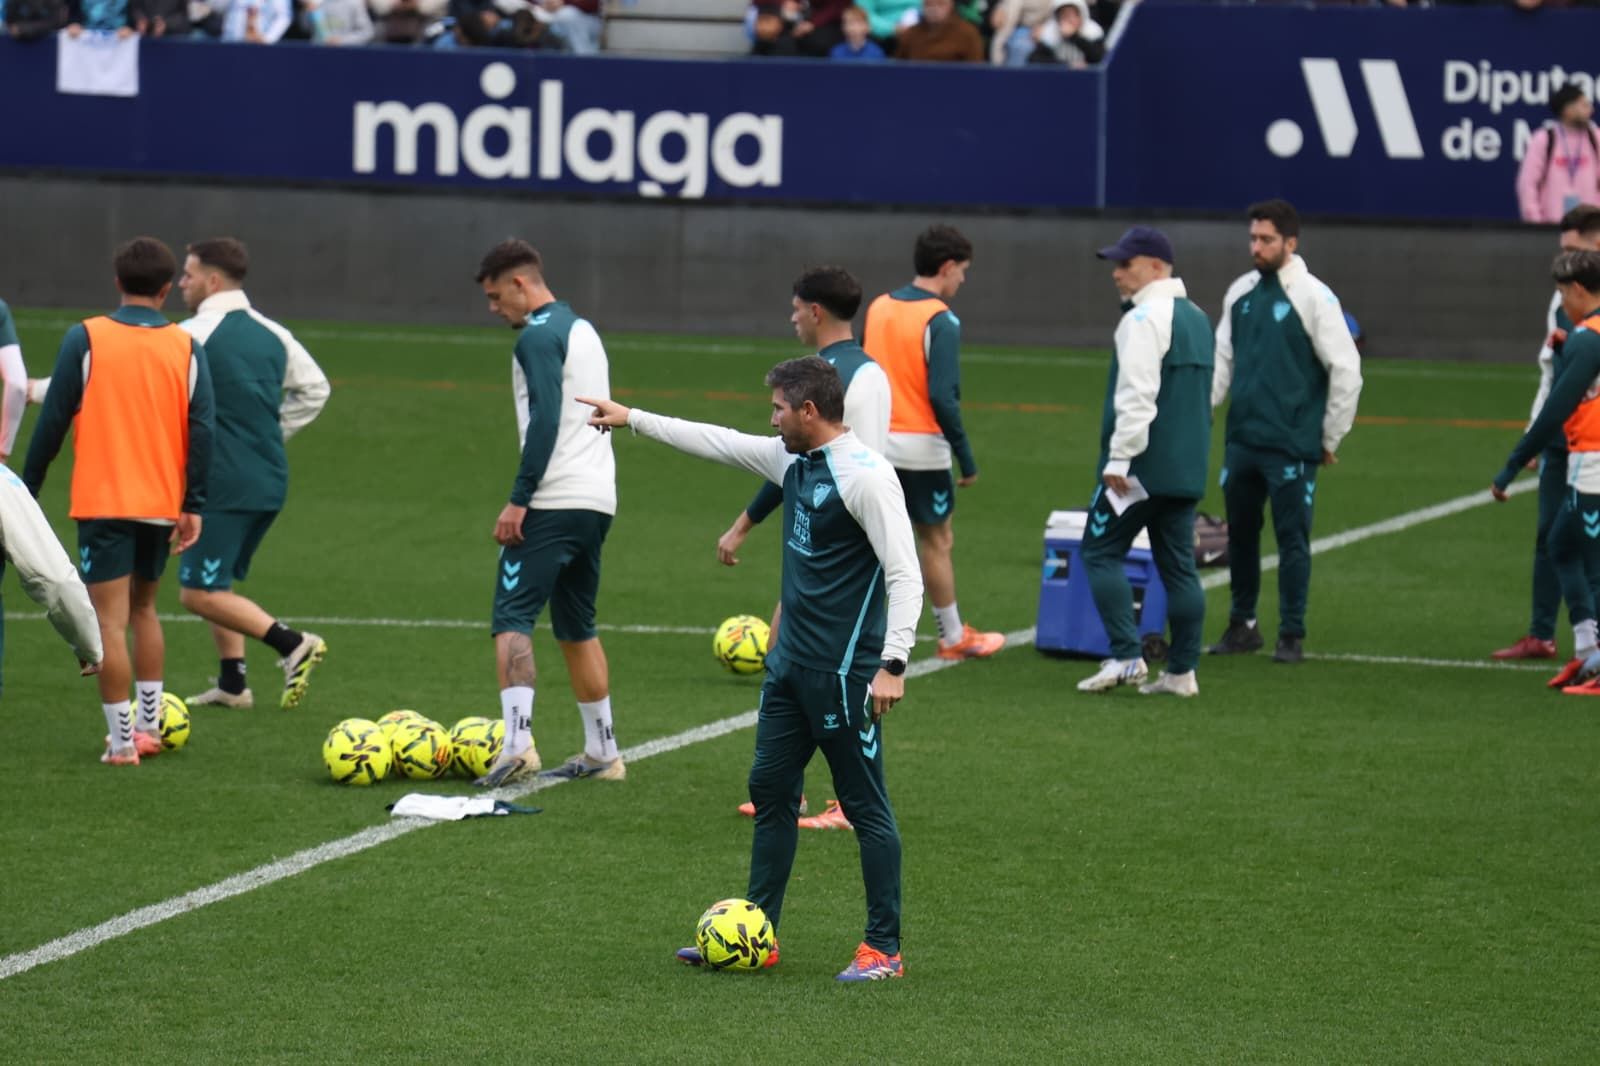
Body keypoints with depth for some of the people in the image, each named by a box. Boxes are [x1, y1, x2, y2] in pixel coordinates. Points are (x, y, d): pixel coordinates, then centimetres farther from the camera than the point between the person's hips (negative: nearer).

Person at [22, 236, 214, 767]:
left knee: (110, 620, -3)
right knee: (143, 609, 21)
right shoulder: (186, 348, 2)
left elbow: (53, 420, -4)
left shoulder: (85, 339, -5)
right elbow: (201, 429, -2)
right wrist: (194, 505, 1)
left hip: (104, 503, -4)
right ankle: (149, 727, 21)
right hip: (163, 504, 4)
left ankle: (121, 740, -7)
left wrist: (28, 487, 5)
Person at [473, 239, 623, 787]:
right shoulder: (582, 328, 20)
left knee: (511, 618, -10)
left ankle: (518, 742, -23)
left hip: (553, 503, -9)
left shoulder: (539, 336, -9)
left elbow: (545, 419, -18)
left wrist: (518, 500, -18)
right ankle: (602, 751, 19)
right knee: (576, 626, 17)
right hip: (598, 501, 9)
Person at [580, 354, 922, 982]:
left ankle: (884, 950, 2)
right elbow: (719, 442, 24)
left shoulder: (866, 476, -17)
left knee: (865, 806, -3)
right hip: (790, 664, 10)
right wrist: (633, 419, 30)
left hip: (844, 671, -10)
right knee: (770, 790, 12)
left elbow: (905, 575, -20)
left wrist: (893, 664, -26)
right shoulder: (791, 460, 9)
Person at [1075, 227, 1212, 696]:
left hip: (1144, 464, -9)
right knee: (1178, 565, 8)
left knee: (1101, 552, 0)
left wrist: (1119, 458, -19)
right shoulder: (1197, 318, 17)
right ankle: (1183, 670, 7)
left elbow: (1137, 395, -21)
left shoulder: (1144, 319, -13)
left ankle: (1126, 656, -8)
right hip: (1188, 467, 9)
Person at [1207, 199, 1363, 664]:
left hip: (1291, 446, -5)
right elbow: (1223, 358, 14)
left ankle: (1292, 635, 6)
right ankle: (1242, 625, 23)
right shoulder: (1240, 292, 8)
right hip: (1241, 441, 6)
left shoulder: (1314, 298, -9)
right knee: (1240, 533, 11)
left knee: (1292, 538, -1)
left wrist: (1330, 439, -4)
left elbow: (1346, 370, -7)